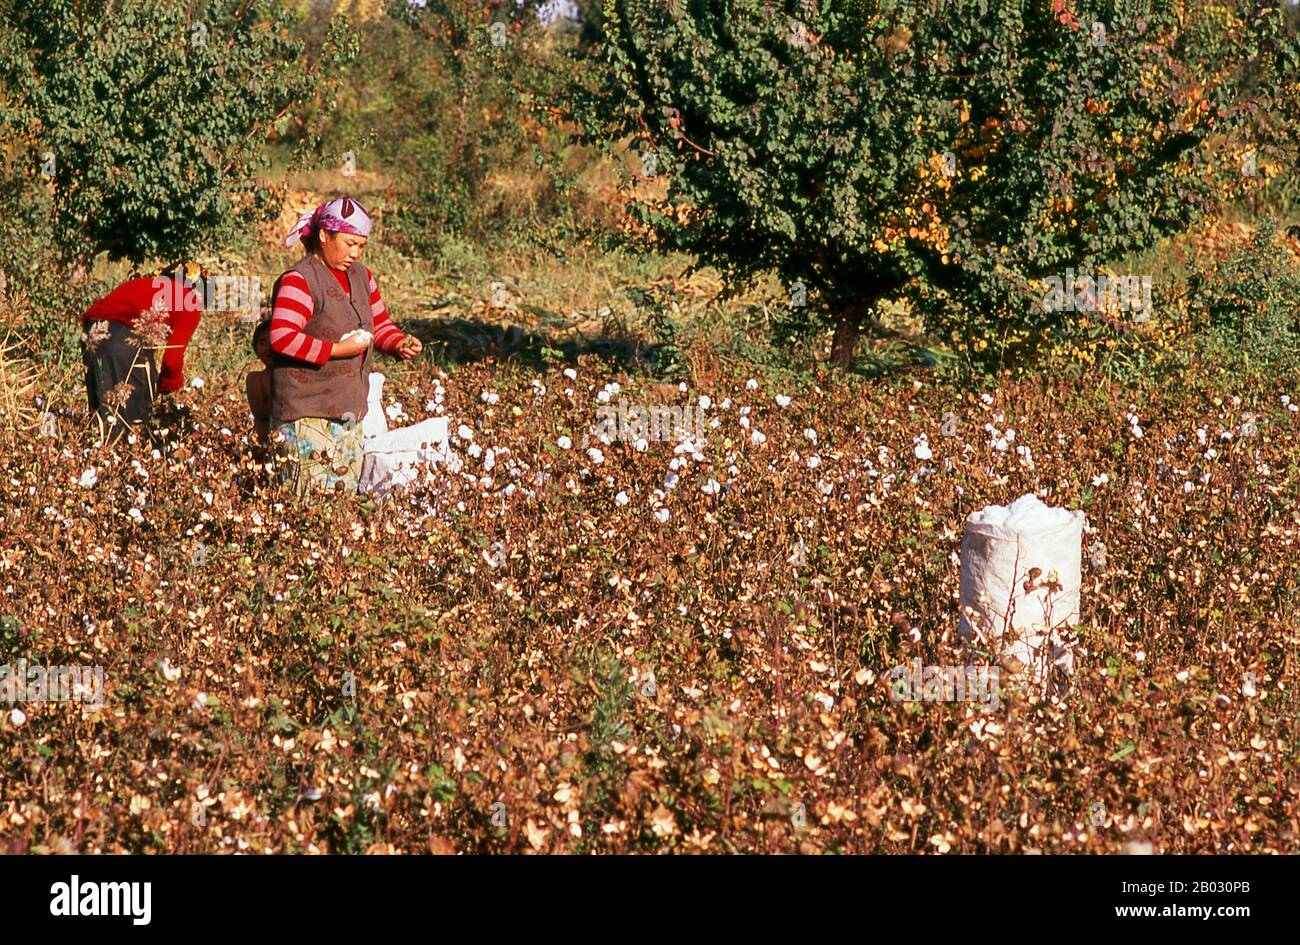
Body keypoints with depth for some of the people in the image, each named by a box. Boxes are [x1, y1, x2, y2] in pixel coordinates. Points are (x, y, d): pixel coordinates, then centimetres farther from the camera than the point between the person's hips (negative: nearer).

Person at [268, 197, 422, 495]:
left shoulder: (361, 277, 14)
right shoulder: (299, 280, -12)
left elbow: (381, 326, 21)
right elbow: (281, 337, -23)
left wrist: (400, 344, -2)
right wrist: (338, 350, -21)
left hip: (350, 411, 8)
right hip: (308, 413, -8)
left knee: (349, 491, 9)